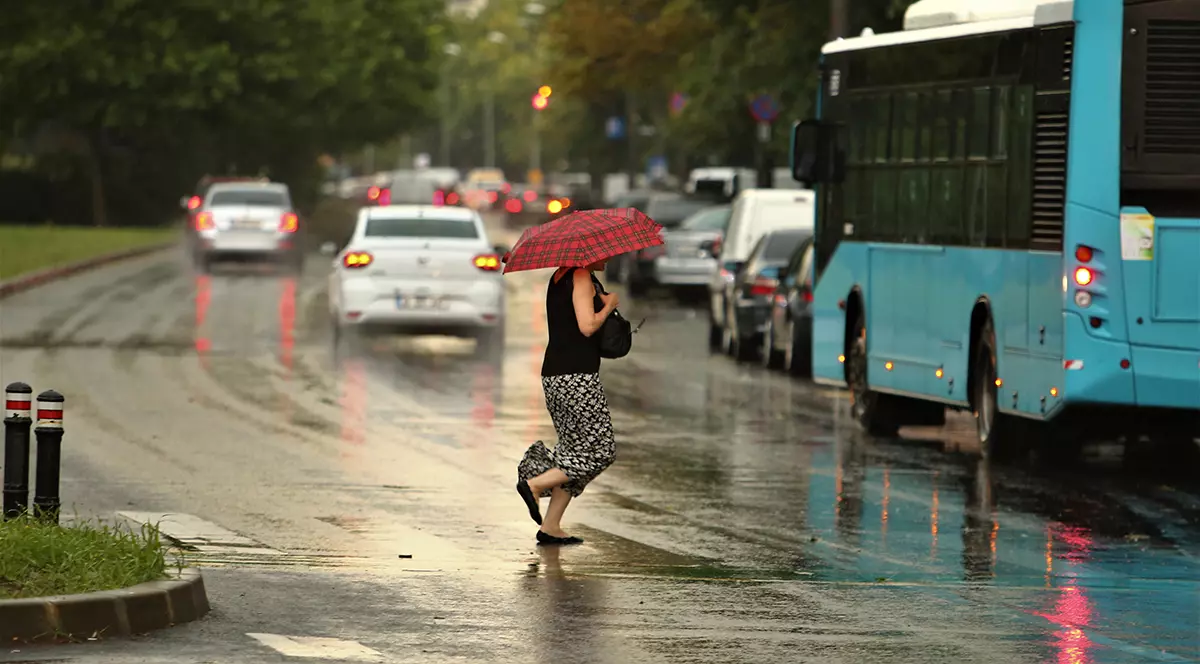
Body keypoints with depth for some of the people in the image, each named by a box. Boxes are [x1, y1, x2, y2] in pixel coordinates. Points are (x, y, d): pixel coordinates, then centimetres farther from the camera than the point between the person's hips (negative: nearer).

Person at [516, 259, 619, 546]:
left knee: (577, 451, 11)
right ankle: (534, 484, -7)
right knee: (601, 450, -3)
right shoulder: (582, 277, -10)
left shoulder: (559, 278, 18)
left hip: (554, 376, 10)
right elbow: (587, 326, -19)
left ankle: (550, 527, 5)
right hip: (577, 375, -10)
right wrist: (609, 305, -2)